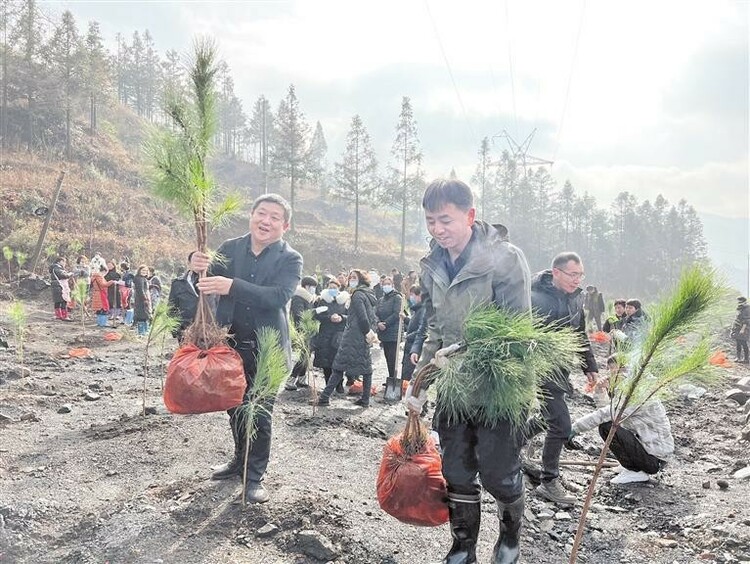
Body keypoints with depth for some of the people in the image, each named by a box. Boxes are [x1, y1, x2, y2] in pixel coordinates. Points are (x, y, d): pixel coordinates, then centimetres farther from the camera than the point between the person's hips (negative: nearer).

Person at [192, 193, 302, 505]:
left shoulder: (290, 259, -9)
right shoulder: (230, 248, 2)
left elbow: (279, 295, -26)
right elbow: (207, 288, -1)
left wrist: (232, 286, -37)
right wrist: (199, 268, -25)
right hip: (231, 345, 4)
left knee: (260, 413, -1)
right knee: (235, 407, 19)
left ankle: (254, 476, 16)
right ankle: (241, 459, 40)